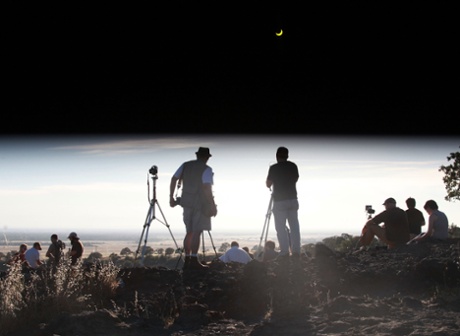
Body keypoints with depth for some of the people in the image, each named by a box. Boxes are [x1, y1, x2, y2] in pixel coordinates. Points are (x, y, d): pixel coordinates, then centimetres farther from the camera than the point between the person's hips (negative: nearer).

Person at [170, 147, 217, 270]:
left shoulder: (186, 165, 9)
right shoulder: (207, 170, -9)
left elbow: (174, 179, 7)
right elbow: (207, 188, -18)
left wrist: (171, 197, 13)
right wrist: (213, 205, -14)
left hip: (187, 202, 6)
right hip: (201, 204, -6)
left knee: (189, 232, 13)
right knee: (197, 232, -7)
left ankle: (187, 260, 13)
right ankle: (194, 260, -11)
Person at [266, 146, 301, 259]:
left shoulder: (273, 168, -7)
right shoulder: (293, 166, 4)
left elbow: (268, 184, -2)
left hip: (279, 201, -4)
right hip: (293, 199, 4)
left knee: (281, 227, -1)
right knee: (294, 226, 7)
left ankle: (284, 251, -8)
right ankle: (296, 250, 3)